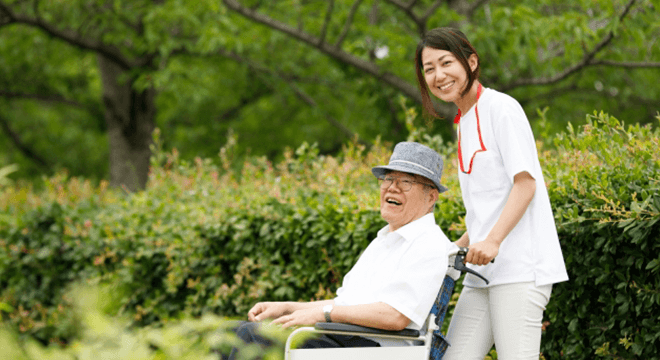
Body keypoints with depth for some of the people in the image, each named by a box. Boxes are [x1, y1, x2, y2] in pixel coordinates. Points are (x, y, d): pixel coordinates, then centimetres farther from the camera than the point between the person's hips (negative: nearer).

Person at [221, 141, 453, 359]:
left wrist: (322, 313, -15)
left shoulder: (430, 246, -8)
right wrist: (286, 308, 13)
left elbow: (396, 316, -20)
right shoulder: (383, 241, 25)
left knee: (251, 334, -20)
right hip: (335, 338, 10)